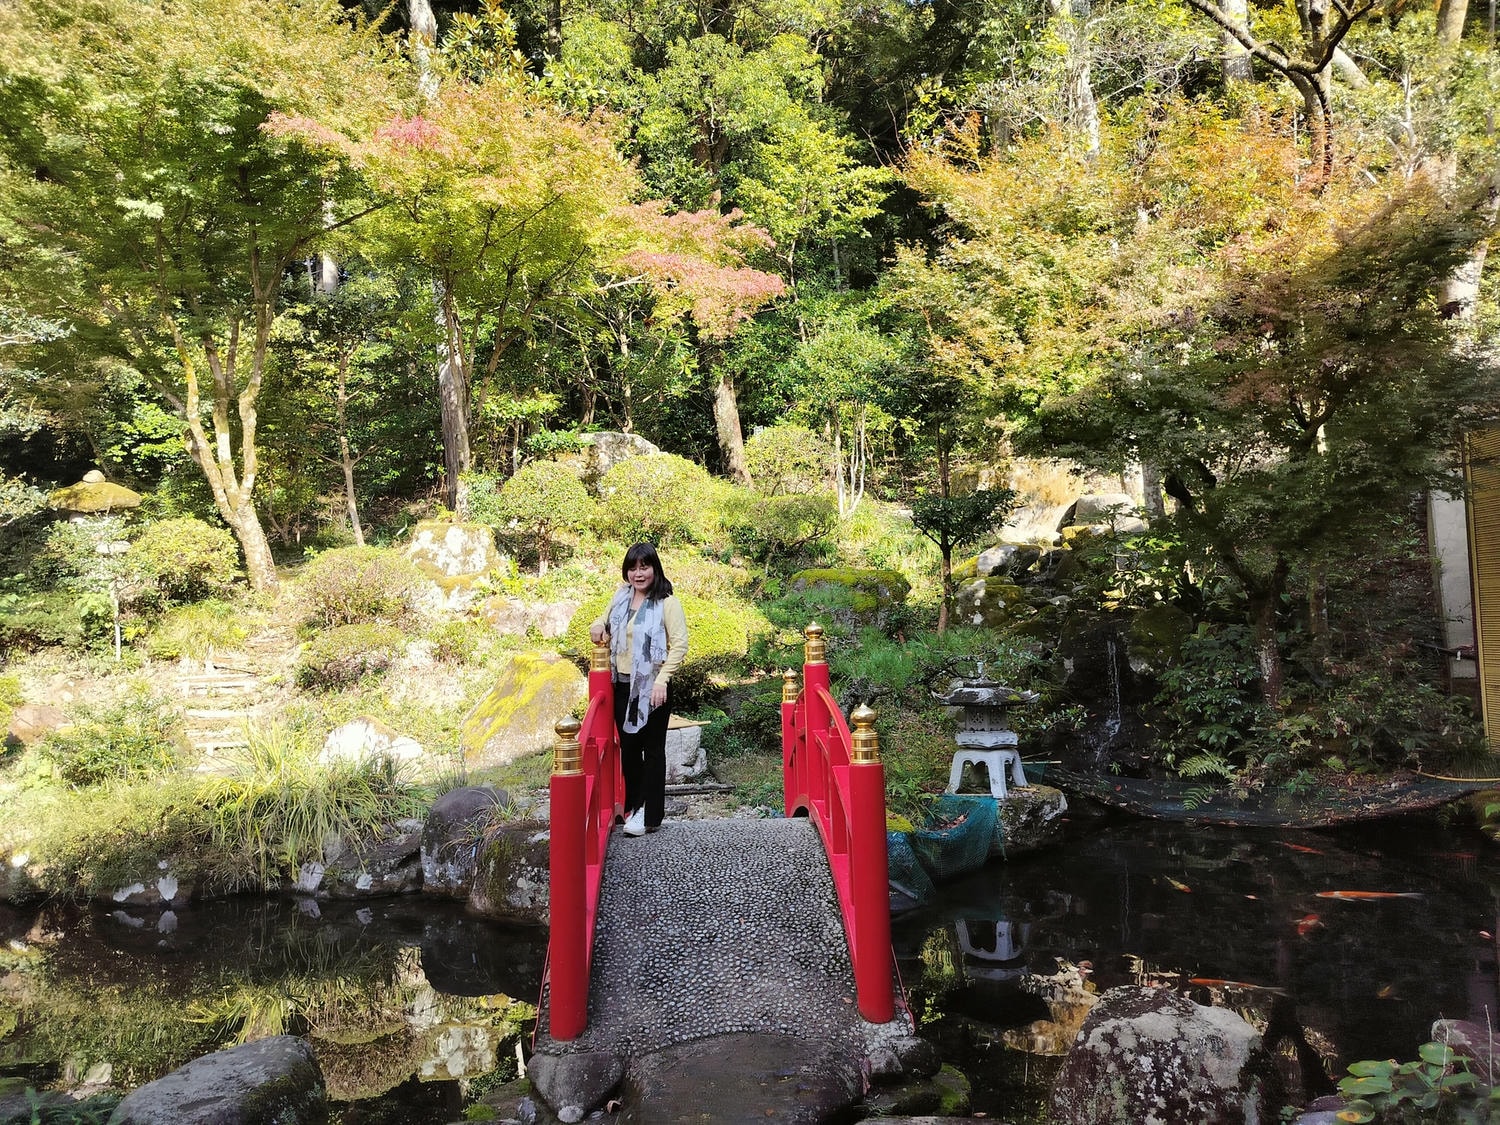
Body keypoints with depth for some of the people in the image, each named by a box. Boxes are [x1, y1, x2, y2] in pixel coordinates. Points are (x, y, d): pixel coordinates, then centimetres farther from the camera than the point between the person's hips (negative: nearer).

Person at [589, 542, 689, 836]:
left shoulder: (667, 603, -13)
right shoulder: (621, 597, 7)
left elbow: (679, 645, -16)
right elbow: (607, 619, 26)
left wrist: (661, 680, -24)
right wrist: (598, 625, 2)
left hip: (652, 686, -6)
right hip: (623, 684, 6)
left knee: (652, 748, 4)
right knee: (628, 746, 14)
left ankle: (649, 815, 11)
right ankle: (632, 806, 28)